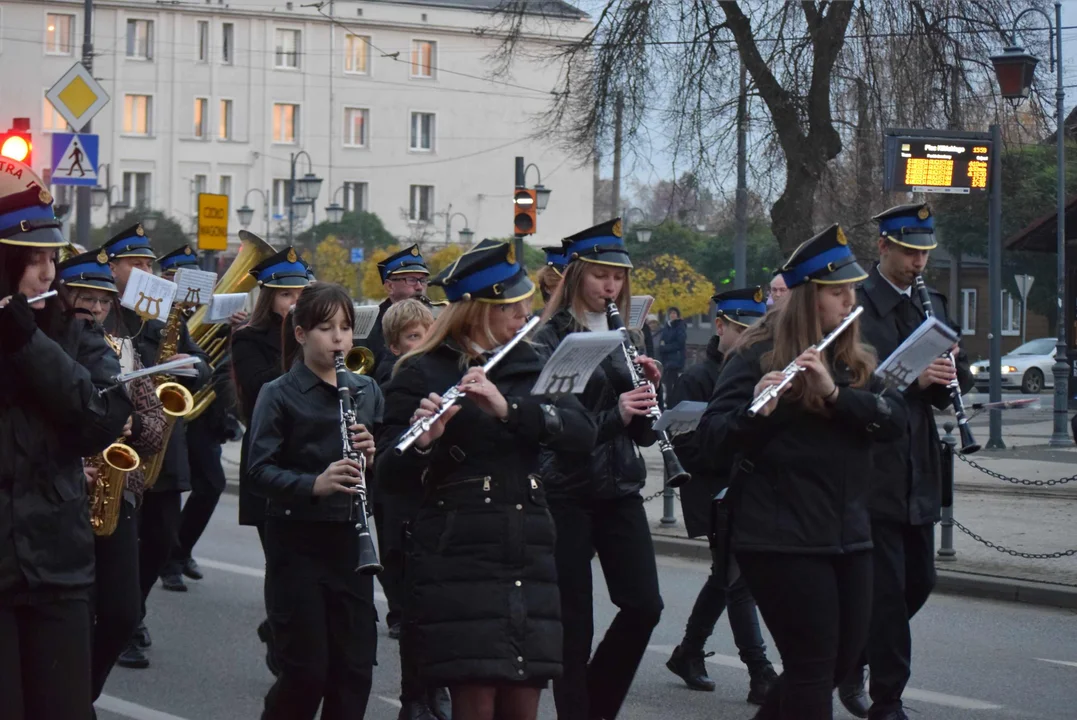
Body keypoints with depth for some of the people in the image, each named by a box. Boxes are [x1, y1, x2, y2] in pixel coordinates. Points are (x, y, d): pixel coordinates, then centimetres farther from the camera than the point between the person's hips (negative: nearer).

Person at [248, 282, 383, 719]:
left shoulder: (366, 391, 10)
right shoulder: (279, 395, -5)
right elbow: (260, 471, -13)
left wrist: (372, 453, -8)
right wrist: (313, 484, -28)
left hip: (348, 540, 5)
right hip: (297, 541, -5)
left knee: (355, 668, 3)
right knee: (307, 671, -5)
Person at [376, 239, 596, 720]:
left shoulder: (531, 367, 14)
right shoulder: (422, 373, -1)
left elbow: (582, 432, -3)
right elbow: (388, 470, -6)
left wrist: (508, 407, -18)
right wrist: (423, 439, -28)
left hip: (528, 557, 5)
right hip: (456, 558, -5)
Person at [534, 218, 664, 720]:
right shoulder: (550, 338, -5)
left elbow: (644, 434, 13)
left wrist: (649, 390, -6)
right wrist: (615, 415, -26)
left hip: (620, 489, 5)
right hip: (568, 492, -5)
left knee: (644, 605, -2)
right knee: (574, 621, -1)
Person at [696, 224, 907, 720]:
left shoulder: (856, 361, 12)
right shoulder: (758, 356, -7)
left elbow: (893, 420, -3)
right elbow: (712, 437, -14)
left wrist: (836, 392, -20)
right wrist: (755, 410, -34)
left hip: (846, 535, 7)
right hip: (781, 538, -7)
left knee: (844, 656, 12)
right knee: (813, 665, -6)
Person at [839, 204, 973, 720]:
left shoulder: (931, 305, 13)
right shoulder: (856, 305, -9)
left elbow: (960, 376, 16)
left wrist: (952, 375, -7)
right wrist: (911, 379, -27)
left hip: (918, 472, 7)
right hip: (872, 469, -7)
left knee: (918, 581, 13)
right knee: (887, 588, -5)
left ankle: (852, 657, 33)